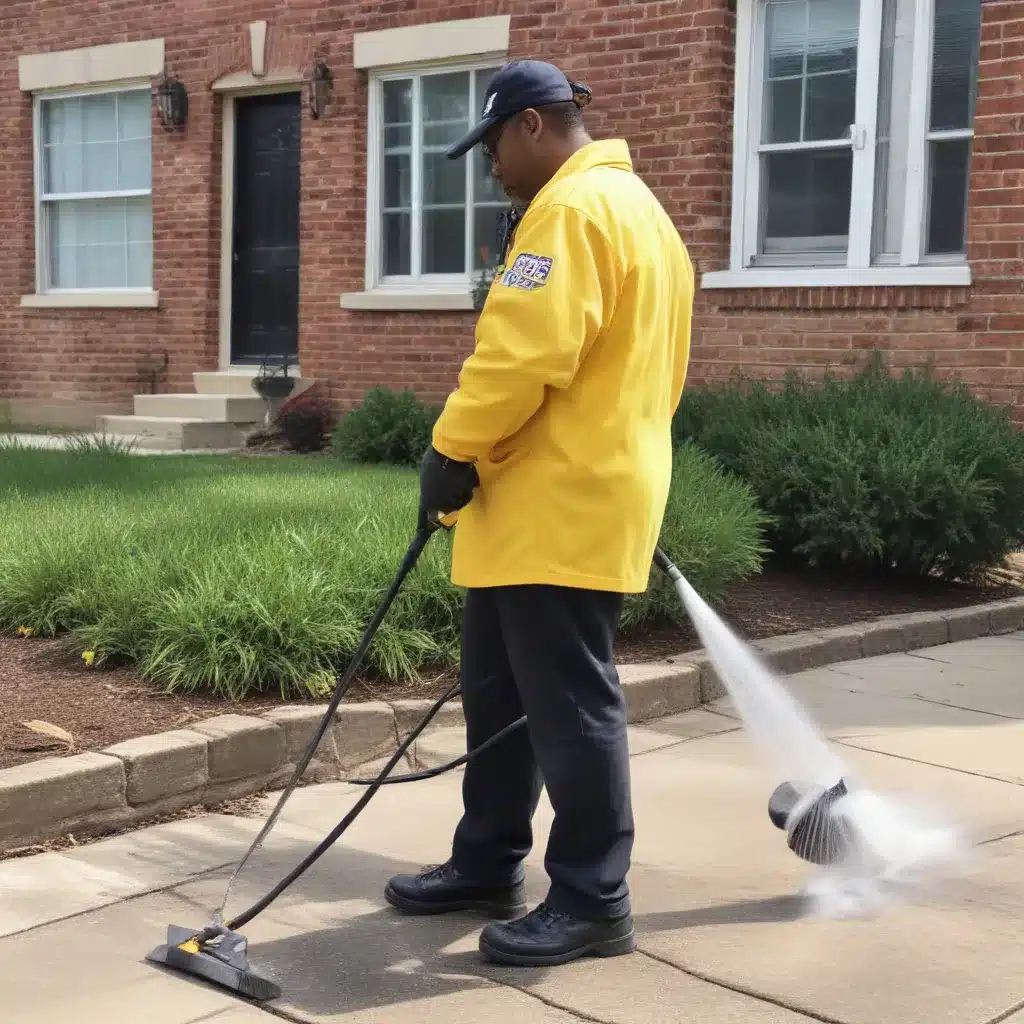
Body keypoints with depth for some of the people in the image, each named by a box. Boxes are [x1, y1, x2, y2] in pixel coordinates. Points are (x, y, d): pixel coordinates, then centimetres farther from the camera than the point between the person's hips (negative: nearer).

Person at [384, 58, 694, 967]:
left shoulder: (572, 208, -14)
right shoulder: (633, 207, 21)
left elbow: (523, 352, -23)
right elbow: (629, 363, 24)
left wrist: (453, 448, -13)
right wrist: (627, 463, 27)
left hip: (560, 506, -11)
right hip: (564, 498, 11)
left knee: (568, 704, -3)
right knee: (503, 692, 16)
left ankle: (593, 900, 6)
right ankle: (489, 866, 26)